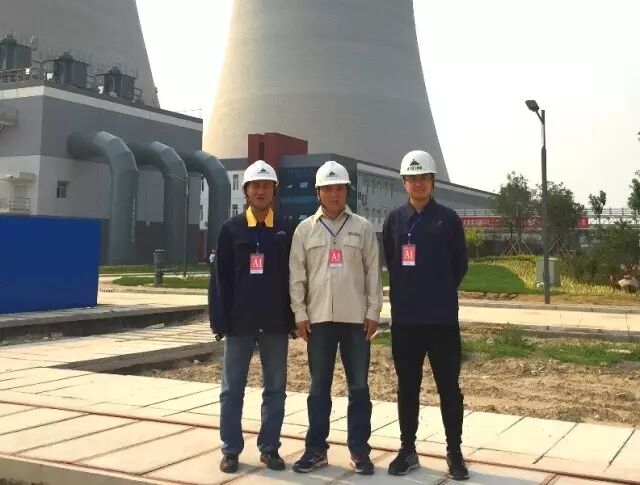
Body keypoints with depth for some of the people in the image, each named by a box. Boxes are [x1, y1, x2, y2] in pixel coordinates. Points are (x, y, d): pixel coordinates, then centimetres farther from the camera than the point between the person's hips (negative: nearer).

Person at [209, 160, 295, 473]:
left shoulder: (287, 231, 4)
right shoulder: (231, 229, 2)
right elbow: (220, 278, 0)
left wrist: (292, 317, -1)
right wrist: (220, 320, -6)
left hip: (276, 323, 1)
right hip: (240, 322, -1)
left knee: (275, 389, 8)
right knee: (232, 389, 6)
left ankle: (269, 448, 19)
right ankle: (231, 450, 16)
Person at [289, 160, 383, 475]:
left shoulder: (362, 227, 4)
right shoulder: (305, 229, 5)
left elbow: (373, 272, 3)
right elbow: (296, 274, 3)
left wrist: (373, 312, -2)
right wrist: (300, 313, -3)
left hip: (355, 319, 0)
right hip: (318, 319, 1)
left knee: (359, 387, 5)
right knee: (319, 388, 9)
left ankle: (359, 450, 15)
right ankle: (316, 449, 19)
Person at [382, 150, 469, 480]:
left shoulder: (448, 219, 0)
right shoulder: (394, 219, 6)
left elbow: (459, 264, 5)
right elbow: (390, 262, 11)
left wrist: (441, 292, 7)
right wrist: (405, 295, 8)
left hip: (442, 318, -2)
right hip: (404, 317, 2)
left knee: (449, 386, 4)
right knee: (407, 387, 10)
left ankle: (454, 452, 15)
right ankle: (408, 450, 21)